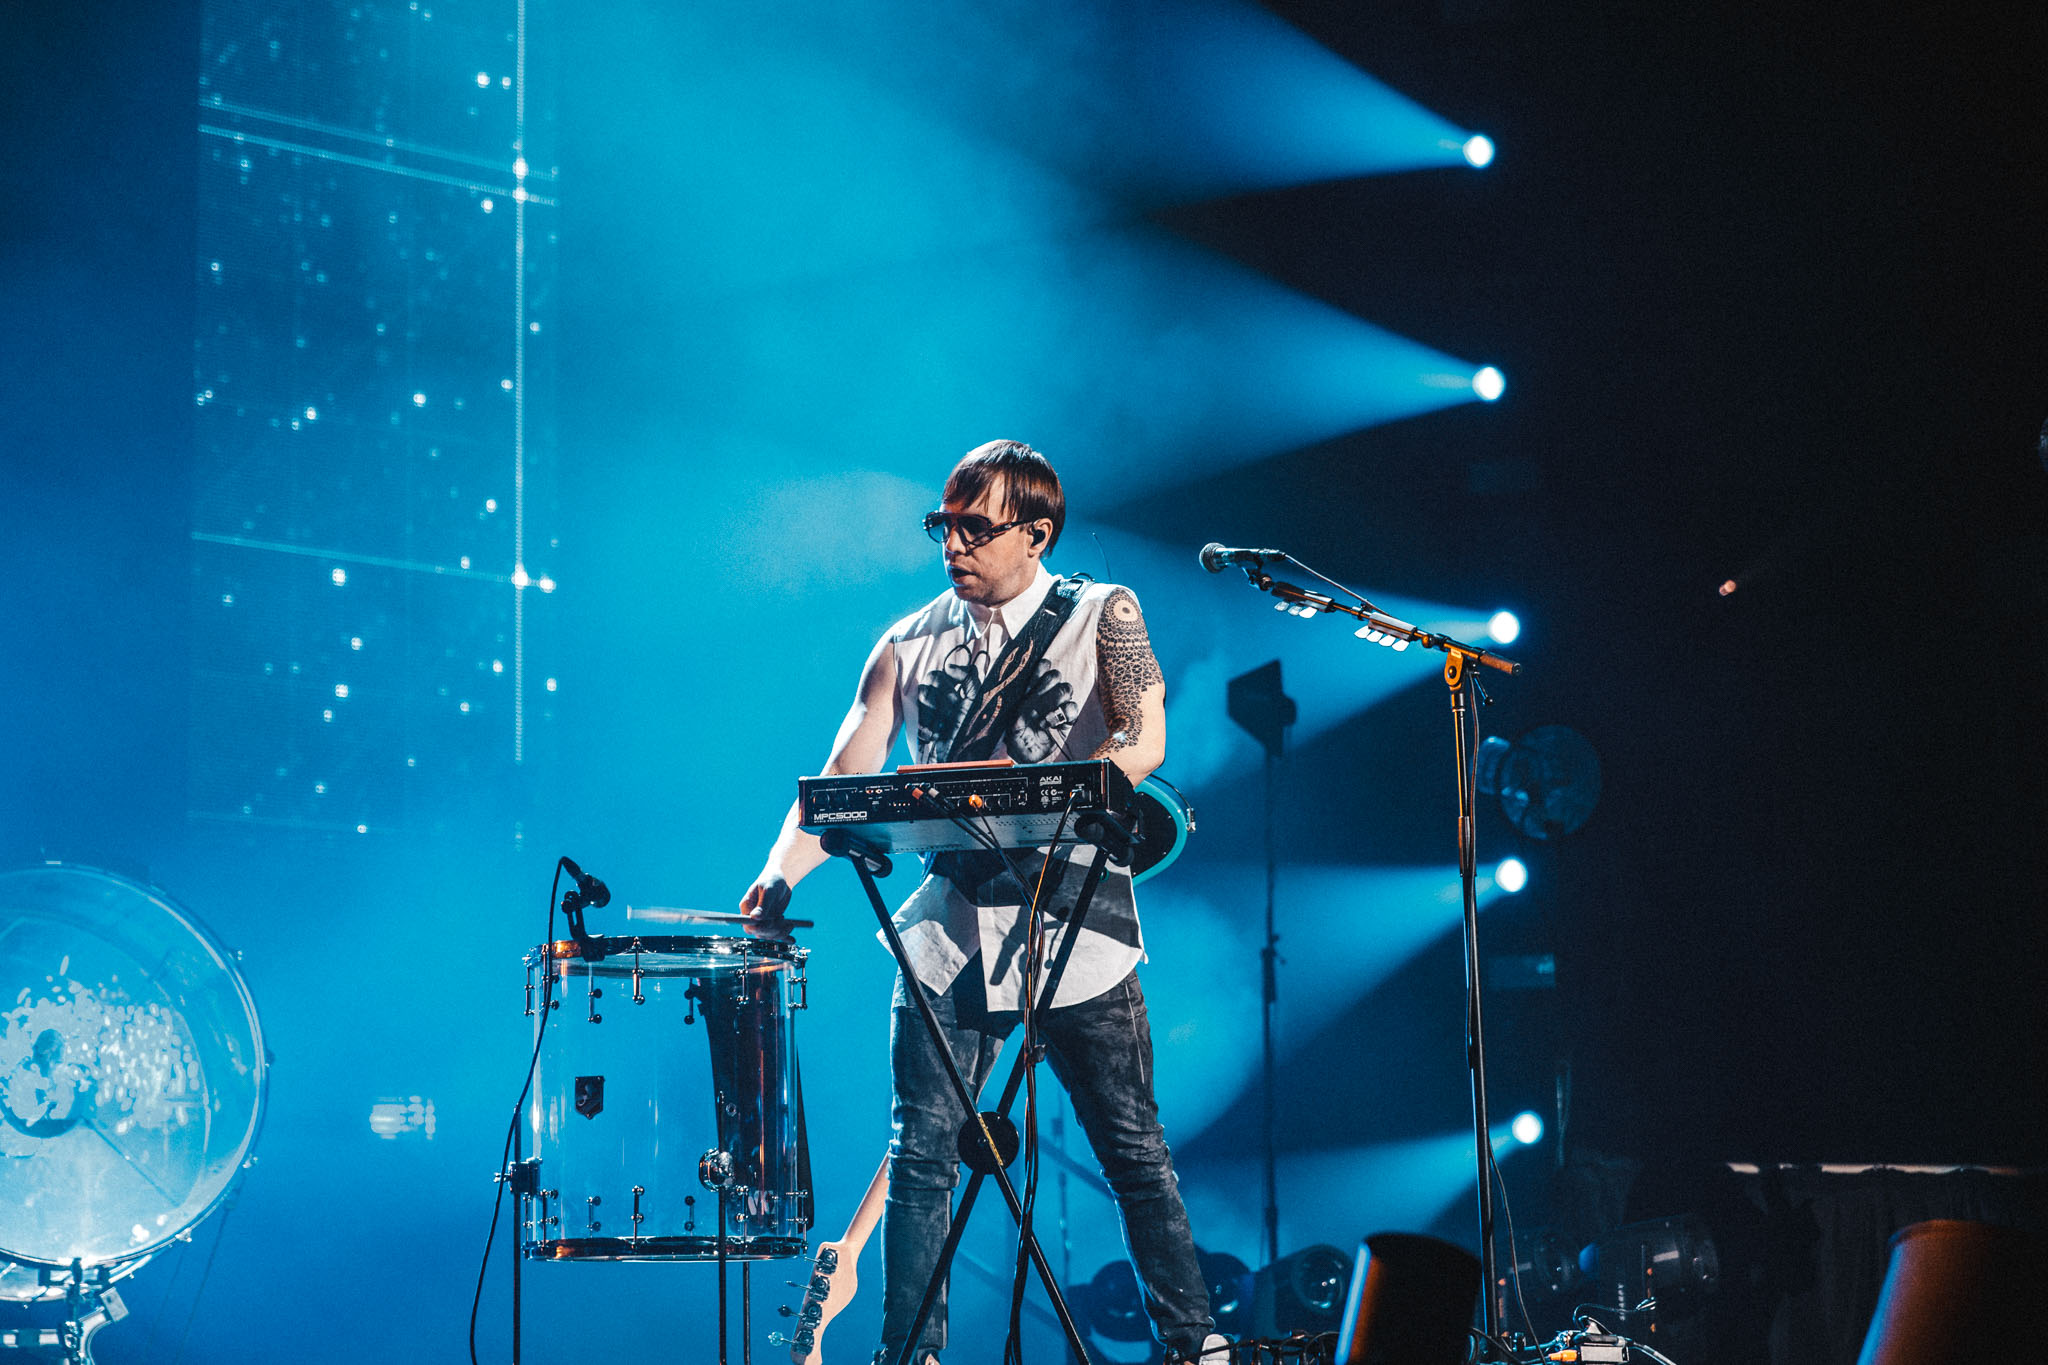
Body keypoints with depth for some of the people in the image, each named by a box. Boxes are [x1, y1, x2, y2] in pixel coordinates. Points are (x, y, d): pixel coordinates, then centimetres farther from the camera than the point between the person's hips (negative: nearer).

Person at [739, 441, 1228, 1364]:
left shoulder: (1102, 616, 3)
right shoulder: (909, 646, 10)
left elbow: (1142, 744, -11)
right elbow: (845, 778, 2)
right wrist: (781, 876, -16)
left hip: (1075, 921, -2)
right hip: (950, 931, 2)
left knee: (1134, 1150, 1)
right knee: (920, 1155, -2)